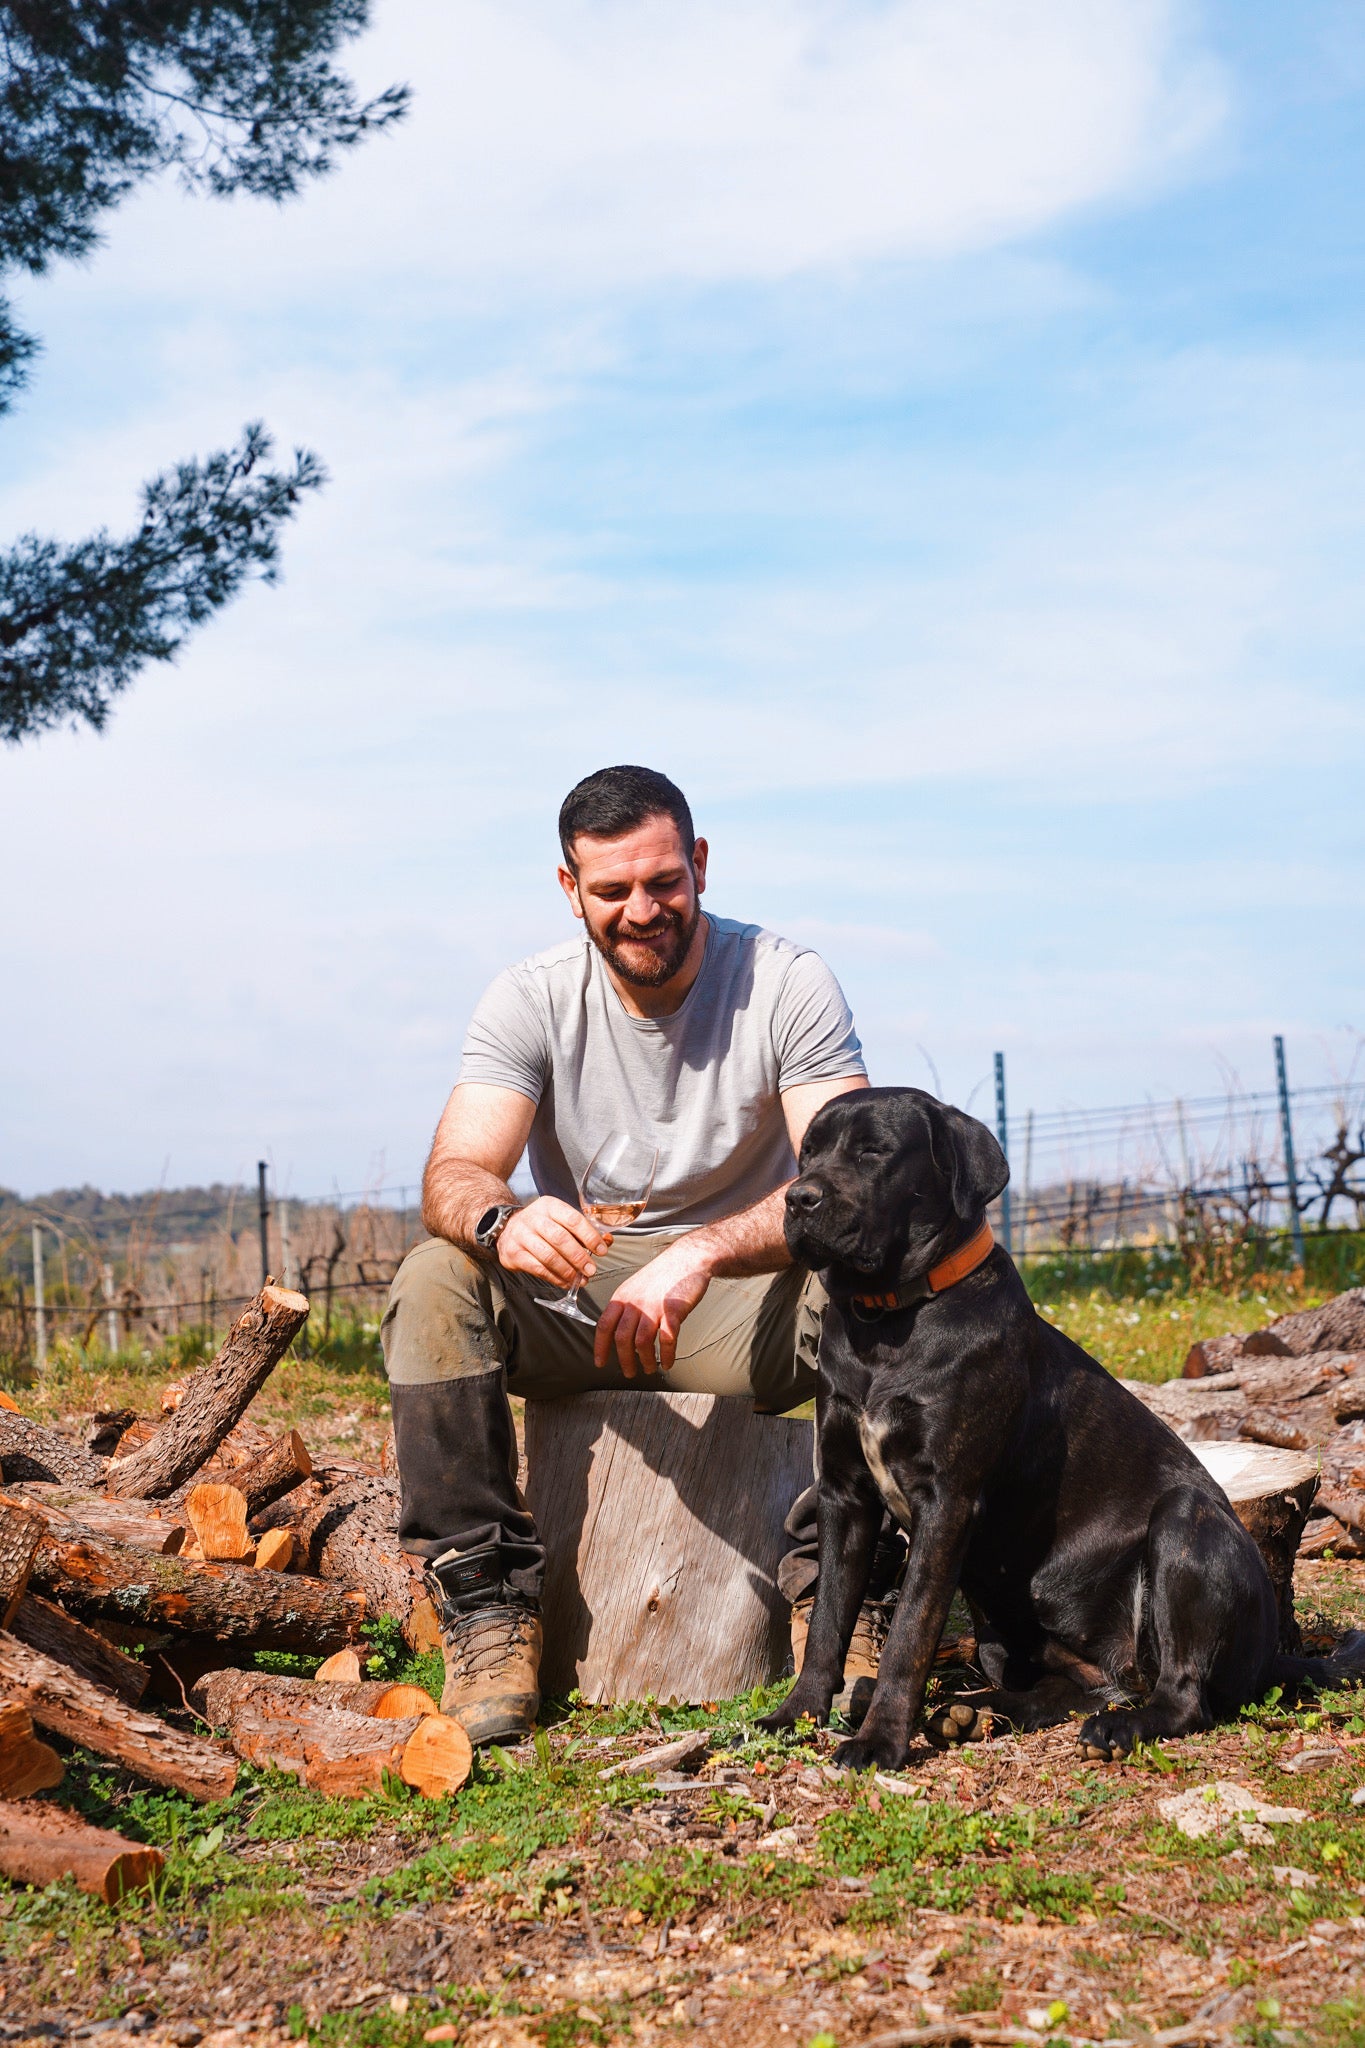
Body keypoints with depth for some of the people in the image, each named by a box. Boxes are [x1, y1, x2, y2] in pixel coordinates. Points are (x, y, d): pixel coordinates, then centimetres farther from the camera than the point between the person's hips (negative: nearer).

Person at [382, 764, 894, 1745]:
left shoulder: (790, 984, -12)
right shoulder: (531, 1000, -7)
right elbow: (452, 1176, -18)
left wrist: (699, 1255, -41)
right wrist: (500, 1220, -45)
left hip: (741, 1303, -1)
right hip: (574, 1294, 2)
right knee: (435, 1281, -27)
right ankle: (490, 1607, -23)